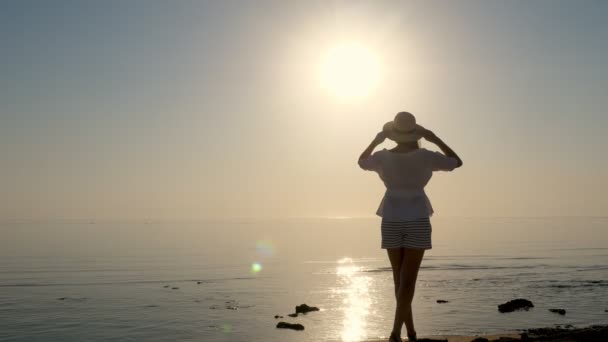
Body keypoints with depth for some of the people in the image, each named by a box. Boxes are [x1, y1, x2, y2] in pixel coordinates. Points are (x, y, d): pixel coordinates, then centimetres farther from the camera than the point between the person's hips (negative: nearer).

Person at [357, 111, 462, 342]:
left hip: (391, 221, 2)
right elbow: (457, 162, 6)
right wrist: (435, 139, 7)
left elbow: (362, 162, 18)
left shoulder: (383, 157, -5)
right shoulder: (425, 156, -10)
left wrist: (376, 141, 19)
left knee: (400, 278, 13)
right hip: (417, 221, -2)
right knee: (408, 280, -3)